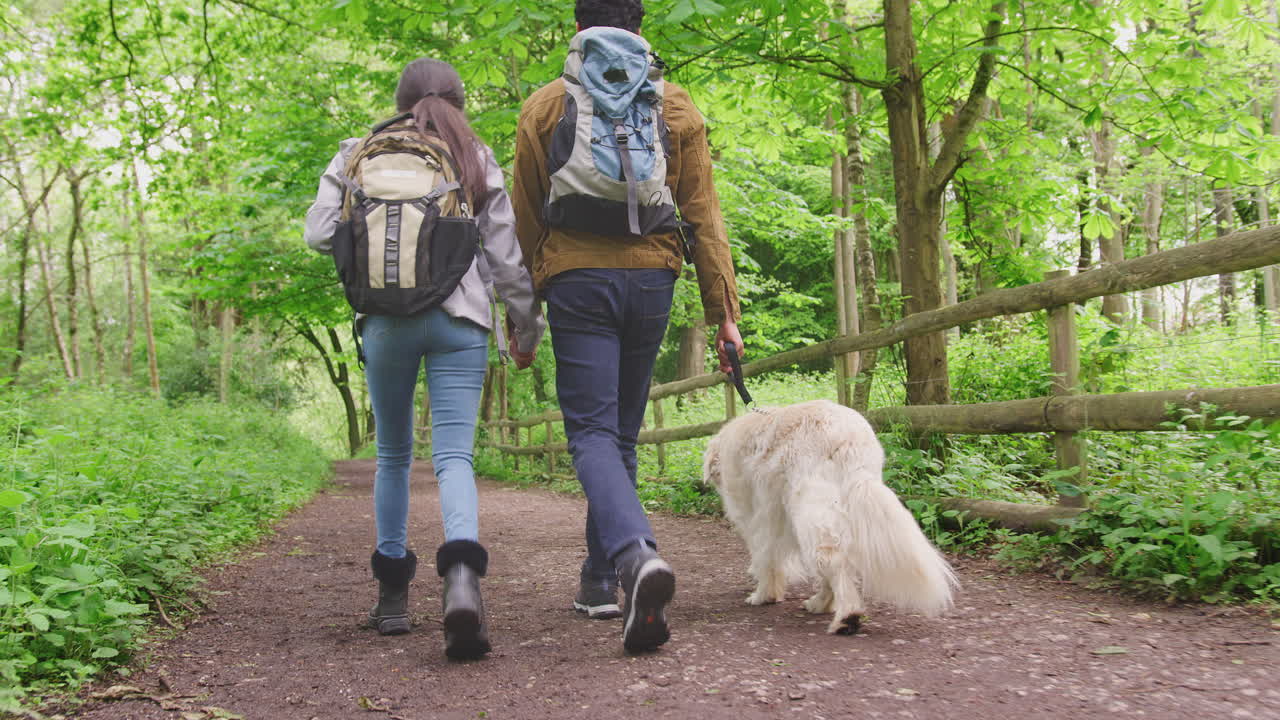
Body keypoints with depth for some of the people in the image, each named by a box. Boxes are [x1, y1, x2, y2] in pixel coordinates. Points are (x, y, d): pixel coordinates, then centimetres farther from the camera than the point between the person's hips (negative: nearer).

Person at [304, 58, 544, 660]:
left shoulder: (361, 153, 9)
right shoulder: (478, 160, 10)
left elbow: (320, 233, 2)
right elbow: (507, 255, 7)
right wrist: (526, 328, 16)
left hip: (386, 319, 1)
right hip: (460, 320, 0)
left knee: (393, 453, 15)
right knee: (454, 454, -5)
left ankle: (393, 593, 20)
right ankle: (461, 575, -30)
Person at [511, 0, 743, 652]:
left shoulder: (545, 105, 6)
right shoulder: (675, 106, 9)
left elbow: (525, 219, 6)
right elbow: (704, 215, 4)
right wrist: (724, 312, 4)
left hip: (576, 279, -2)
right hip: (651, 280, 3)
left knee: (592, 433, -5)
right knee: (622, 433, 13)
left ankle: (636, 554, -32)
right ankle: (599, 581, 22)